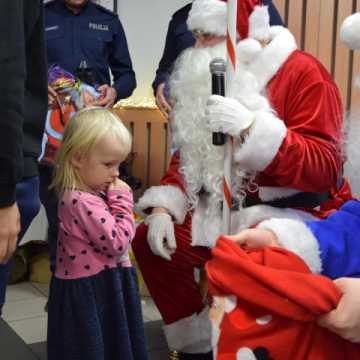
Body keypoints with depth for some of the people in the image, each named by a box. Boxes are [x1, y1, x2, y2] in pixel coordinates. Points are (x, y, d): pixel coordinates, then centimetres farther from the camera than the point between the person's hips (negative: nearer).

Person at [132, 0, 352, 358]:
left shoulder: (304, 72, -13)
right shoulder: (208, 77, 10)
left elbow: (324, 168, -22)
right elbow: (188, 154, 14)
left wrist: (250, 127, -32)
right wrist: (163, 207, -2)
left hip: (292, 216, -7)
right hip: (225, 210, 8)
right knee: (149, 242, 0)